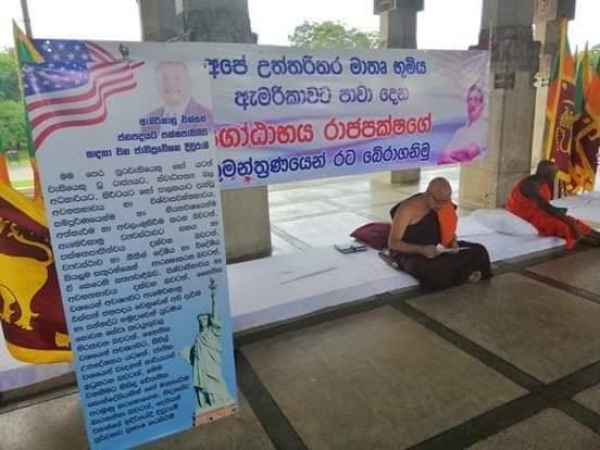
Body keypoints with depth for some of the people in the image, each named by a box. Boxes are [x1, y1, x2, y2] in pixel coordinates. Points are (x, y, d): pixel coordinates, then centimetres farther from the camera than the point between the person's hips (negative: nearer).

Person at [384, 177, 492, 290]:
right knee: (438, 270, -36)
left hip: (437, 250, 6)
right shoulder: (408, 209, -19)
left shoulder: (445, 207, 1)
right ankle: (465, 276, -11)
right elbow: (392, 243, -21)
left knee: (478, 251, -7)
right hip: (409, 254, -6)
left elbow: (450, 232, 18)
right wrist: (421, 249, -34)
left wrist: (453, 242, -7)